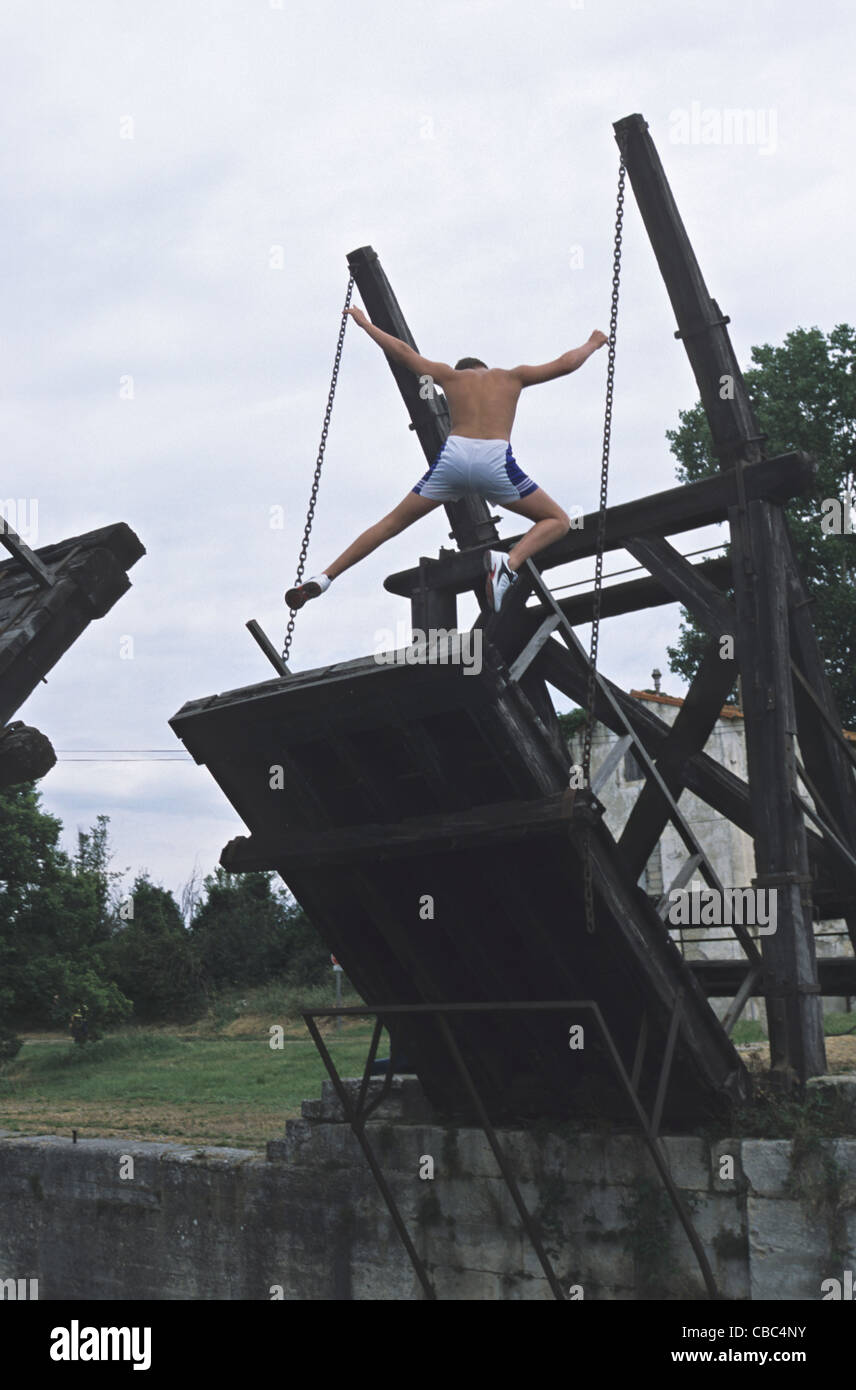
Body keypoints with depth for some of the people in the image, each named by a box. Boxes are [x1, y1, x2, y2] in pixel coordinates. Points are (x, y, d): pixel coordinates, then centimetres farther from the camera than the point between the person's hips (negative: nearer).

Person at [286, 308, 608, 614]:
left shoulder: (451, 375, 25)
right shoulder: (512, 376, 23)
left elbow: (402, 351, 30)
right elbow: (564, 364, 26)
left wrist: (364, 322, 44)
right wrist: (592, 344, 47)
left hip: (453, 456, 2)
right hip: (495, 461, -2)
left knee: (393, 521, 16)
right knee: (557, 521, 12)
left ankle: (323, 578, 9)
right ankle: (509, 562, -17)